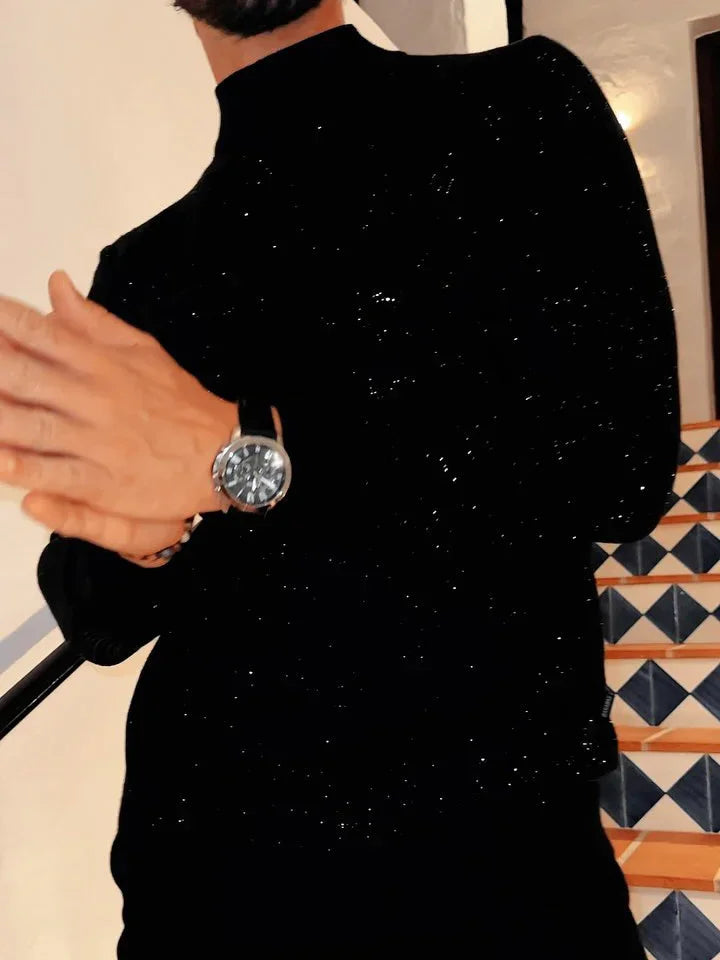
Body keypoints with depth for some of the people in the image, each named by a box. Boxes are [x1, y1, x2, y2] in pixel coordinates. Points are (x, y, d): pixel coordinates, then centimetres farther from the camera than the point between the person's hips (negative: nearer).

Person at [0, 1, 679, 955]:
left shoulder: (525, 109, -3)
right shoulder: (141, 271, 7)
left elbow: (625, 458, -17)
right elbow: (99, 620, 8)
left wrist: (244, 453, -22)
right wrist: (138, 535, -16)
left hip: (492, 843, -2)